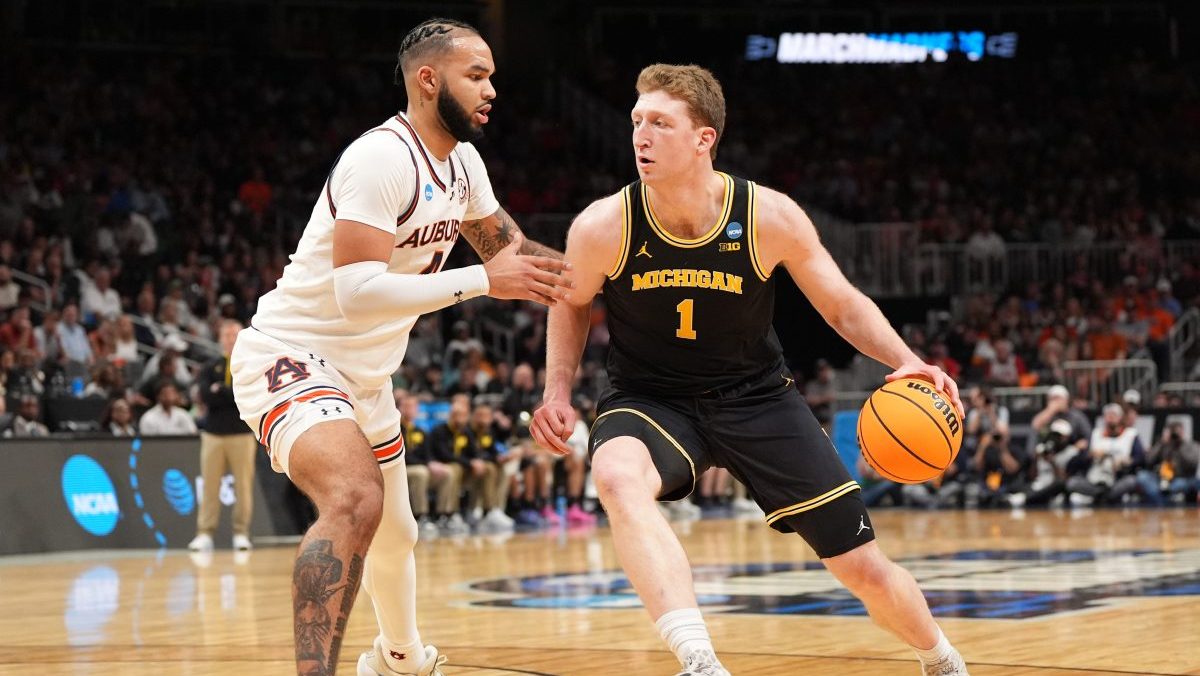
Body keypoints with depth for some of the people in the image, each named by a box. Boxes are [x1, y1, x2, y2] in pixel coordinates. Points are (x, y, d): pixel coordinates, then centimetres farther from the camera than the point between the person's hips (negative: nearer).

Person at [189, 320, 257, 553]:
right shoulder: (210, 368, 12)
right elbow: (205, 395, -5)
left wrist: (222, 391, -9)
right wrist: (235, 394, -12)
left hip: (242, 434, -1)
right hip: (213, 434, 1)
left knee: (243, 486, -2)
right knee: (210, 486, -1)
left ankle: (241, 533, 4)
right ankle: (205, 533, 1)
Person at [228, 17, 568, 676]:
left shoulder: (462, 162, 4)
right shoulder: (382, 159, -25)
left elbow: (507, 244, 22)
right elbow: (358, 291, -33)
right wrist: (484, 281, -30)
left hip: (364, 373, 10)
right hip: (290, 355, -10)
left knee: (396, 532, 27)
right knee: (355, 500, -34)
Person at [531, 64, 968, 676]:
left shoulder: (770, 217, -17)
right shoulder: (603, 228, -17)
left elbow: (843, 306, -3)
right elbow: (572, 305, 6)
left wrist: (907, 362, -20)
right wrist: (558, 392, -8)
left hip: (756, 396, 1)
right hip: (651, 400, -1)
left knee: (864, 569, 2)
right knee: (617, 476, -39)